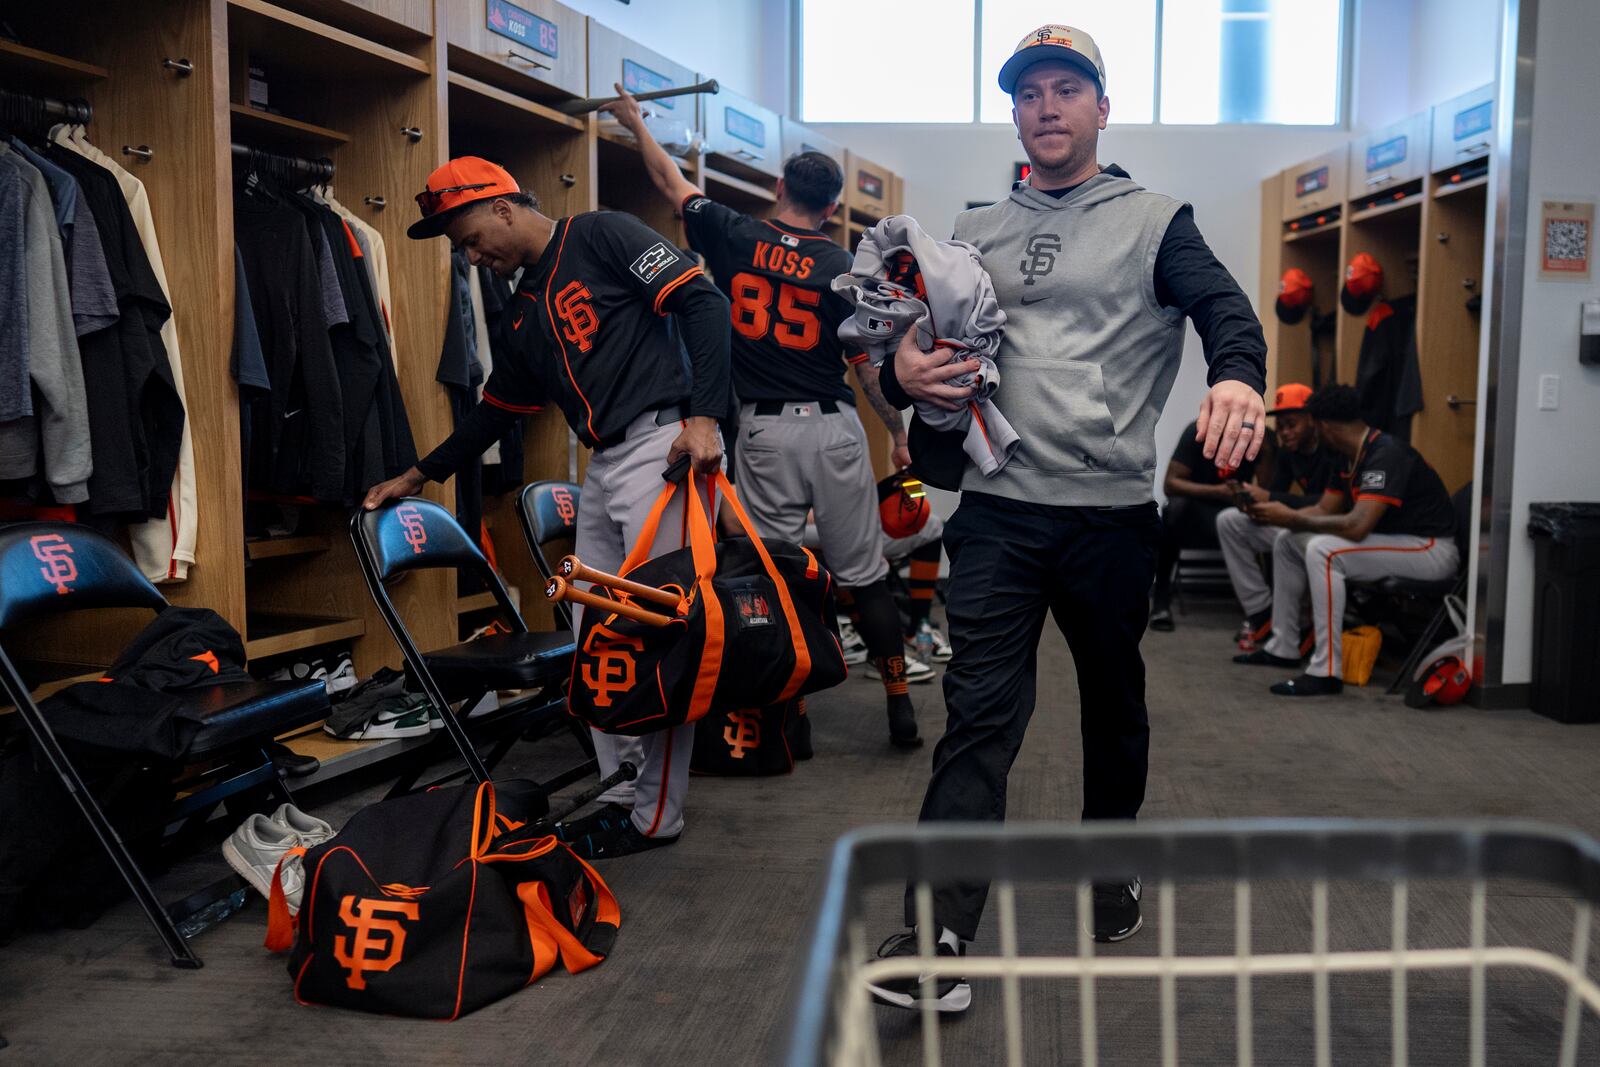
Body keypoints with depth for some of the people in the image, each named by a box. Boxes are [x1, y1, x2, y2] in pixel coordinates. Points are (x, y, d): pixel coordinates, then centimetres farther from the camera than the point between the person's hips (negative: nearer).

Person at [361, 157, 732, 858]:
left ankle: (657, 816, 2)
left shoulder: (602, 236, -2)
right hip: (603, 467, 9)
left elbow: (703, 302, -10)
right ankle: (621, 796, 18)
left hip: (666, 445, -9)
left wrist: (704, 414, -19)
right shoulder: (525, 311, 22)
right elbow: (497, 407, 30)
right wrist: (420, 477, 30)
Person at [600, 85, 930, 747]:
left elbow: (671, 183, 16)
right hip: (832, 428, 0)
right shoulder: (842, 270, -2)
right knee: (862, 573, 6)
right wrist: (899, 432, 14)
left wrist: (636, 124, 33)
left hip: (762, 429, 1)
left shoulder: (734, 238, 1)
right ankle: (899, 703, 12)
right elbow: (868, 366, 1)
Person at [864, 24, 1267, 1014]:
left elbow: (1226, 308, -11)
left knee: (1115, 704, 16)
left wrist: (1238, 377, -35)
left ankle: (1110, 872, 39)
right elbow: (916, 341, 17)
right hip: (996, 512, 1)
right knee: (979, 714, -6)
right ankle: (939, 940, -7)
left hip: (1111, 514, -1)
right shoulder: (976, 233, 14)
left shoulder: (1154, 222, 4)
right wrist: (903, 371, -8)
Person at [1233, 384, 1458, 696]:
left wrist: (1292, 518, -22)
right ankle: (1283, 647, 17)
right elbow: (1323, 510, 13)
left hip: (1430, 550, -10)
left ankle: (1325, 672, -27)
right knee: (1288, 543, 10)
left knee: (1323, 550, -31)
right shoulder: (1352, 457, 7)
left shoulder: (1385, 454, -24)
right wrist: (1274, 512, -4)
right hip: (1390, 541, 10)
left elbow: (1356, 526, -33)